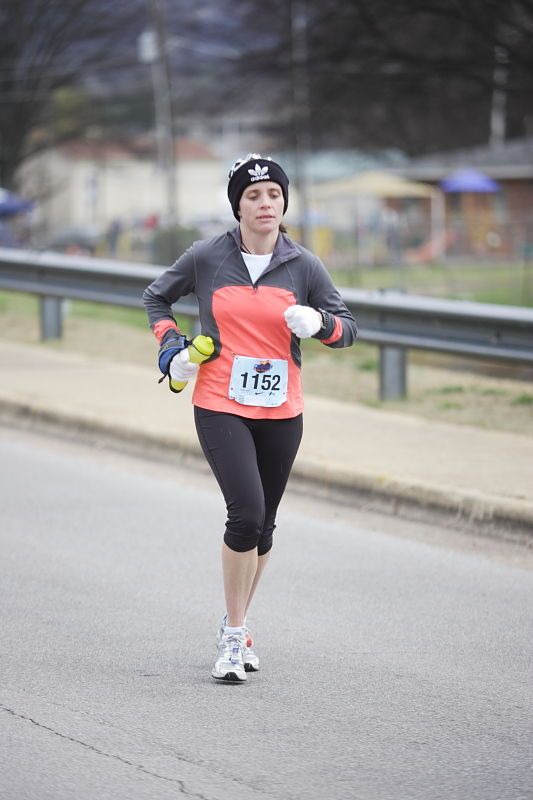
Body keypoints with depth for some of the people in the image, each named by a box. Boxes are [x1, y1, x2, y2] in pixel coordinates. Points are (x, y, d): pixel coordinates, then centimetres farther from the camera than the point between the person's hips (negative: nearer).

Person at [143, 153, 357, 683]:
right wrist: (170, 346, 0)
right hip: (220, 409, -3)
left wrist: (319, 323, -14)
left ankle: (236, 628, 29)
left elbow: (347, 329, 8)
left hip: (281, 414, 3)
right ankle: (233, 637, -6)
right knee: (247, 512, -18)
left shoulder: (303, 266, 3)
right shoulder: (207, 258, -1)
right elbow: (157, 297, 15)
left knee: (263, 524, 11)